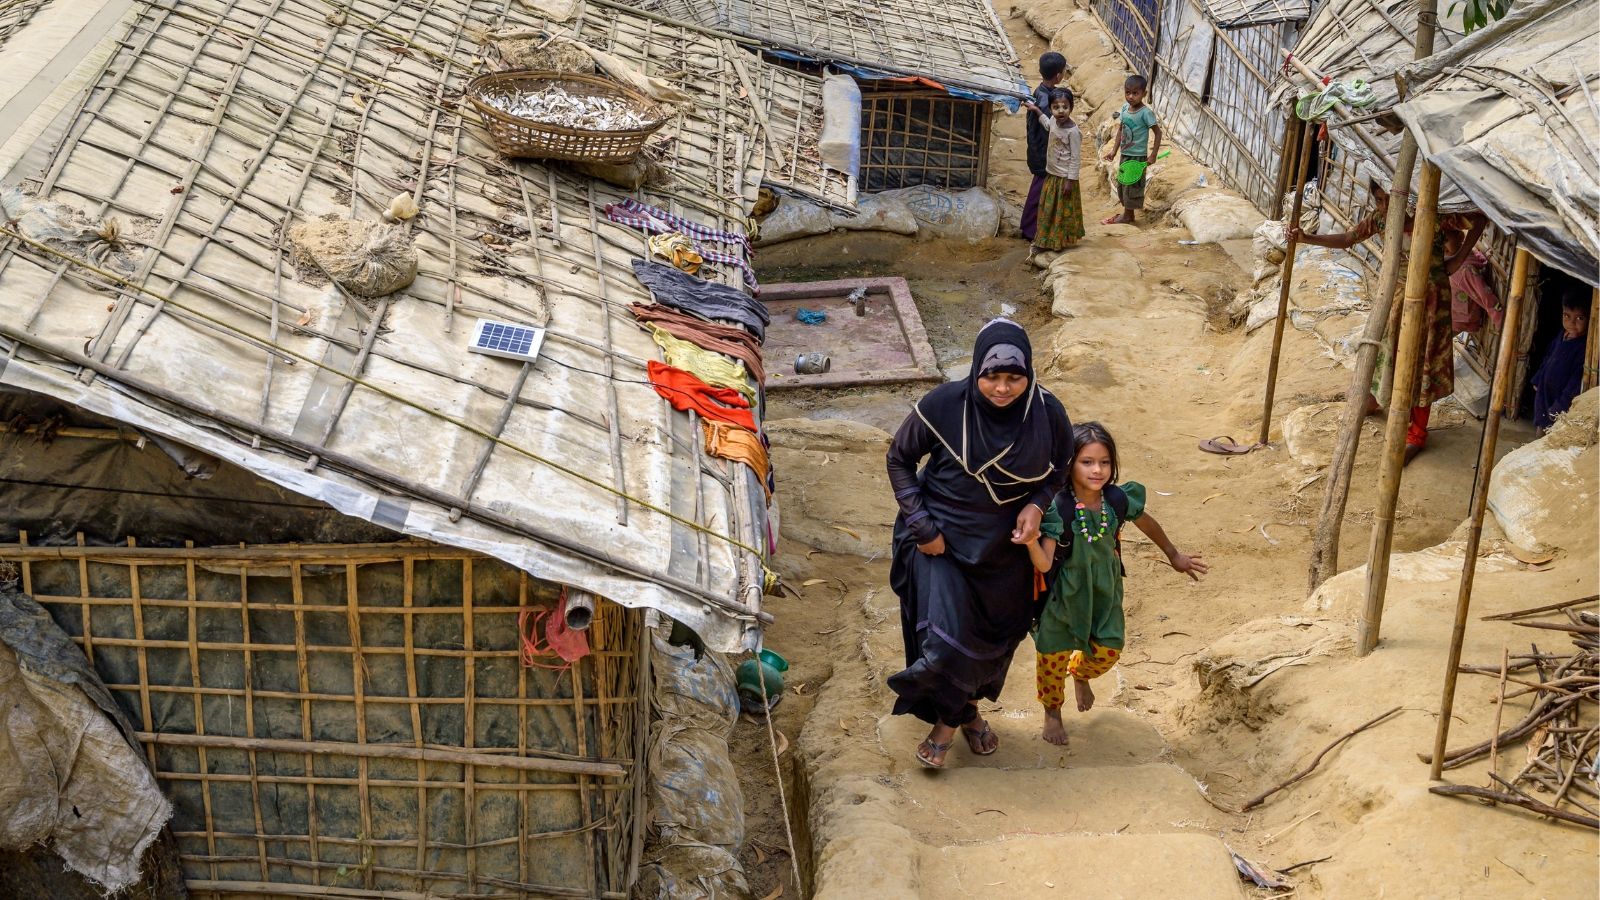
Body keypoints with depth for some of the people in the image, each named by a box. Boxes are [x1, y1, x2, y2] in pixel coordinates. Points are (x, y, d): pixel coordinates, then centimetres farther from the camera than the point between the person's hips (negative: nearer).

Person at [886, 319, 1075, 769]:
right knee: (946, 636, -9)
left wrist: (1037, 504, -15)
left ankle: (969, 705, 47)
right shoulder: (944, 405, -23)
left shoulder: (1047, 413, -16)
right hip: (941, 538, -3)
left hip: (1005, 545, 3)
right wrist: (921, 524, -12)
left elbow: (1061, 466, 4)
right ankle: (946, 719, 21)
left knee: (997, 634, 18)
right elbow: (899, 459, -7)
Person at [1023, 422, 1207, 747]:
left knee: (1107, 651, 11)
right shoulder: (1058, 508, -28)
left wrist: (1174, 556, 20)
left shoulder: (1118, 499, -16)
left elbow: (1146, 523, 7)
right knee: (1054, 657, 8)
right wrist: (1031, 540, -52)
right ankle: (1052, 712, 39)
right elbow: (1044, 563, -31)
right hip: (1064, 594, -4)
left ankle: (1080, 674, 49)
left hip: (1104, 592, 4)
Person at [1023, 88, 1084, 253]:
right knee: (1047, 209, 18)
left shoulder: (1073, 131, -24)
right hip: (1051, 174, 8)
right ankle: (1046, 240, 32)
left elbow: (1075, 158, -20)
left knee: (1064, 211, 7)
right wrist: (1037, 110, 25)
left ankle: (1062, 242, 21)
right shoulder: (1054, 120, -4)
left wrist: (1070, 181, -20)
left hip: (1064, 177, -8)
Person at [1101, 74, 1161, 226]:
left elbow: (1158, 132, -15)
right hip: (1125, 154, 7)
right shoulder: (1125, 108, 1)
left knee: (1132, 185, 3)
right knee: (1122, 183, 15)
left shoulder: (1146, 113, -19)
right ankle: (1126, 213, 29)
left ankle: (1128, 216, 15)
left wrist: (1153, 154, -18)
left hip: (1138, 156, -7)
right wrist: (1114, 151, 11)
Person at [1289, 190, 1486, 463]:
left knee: (1419, 358, 1)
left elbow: (1480, 220, -16)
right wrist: (1306, 238, -15)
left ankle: (1417, 433, 13)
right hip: (1396, 290, 6)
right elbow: (1347, 239, -4)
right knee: (1385, 343, 22)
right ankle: (1376, 397, 51)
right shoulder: (1381, 217, -9)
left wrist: (1459, 258, -15)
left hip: (1428, 295, -6)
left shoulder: (1434, 217, -25)